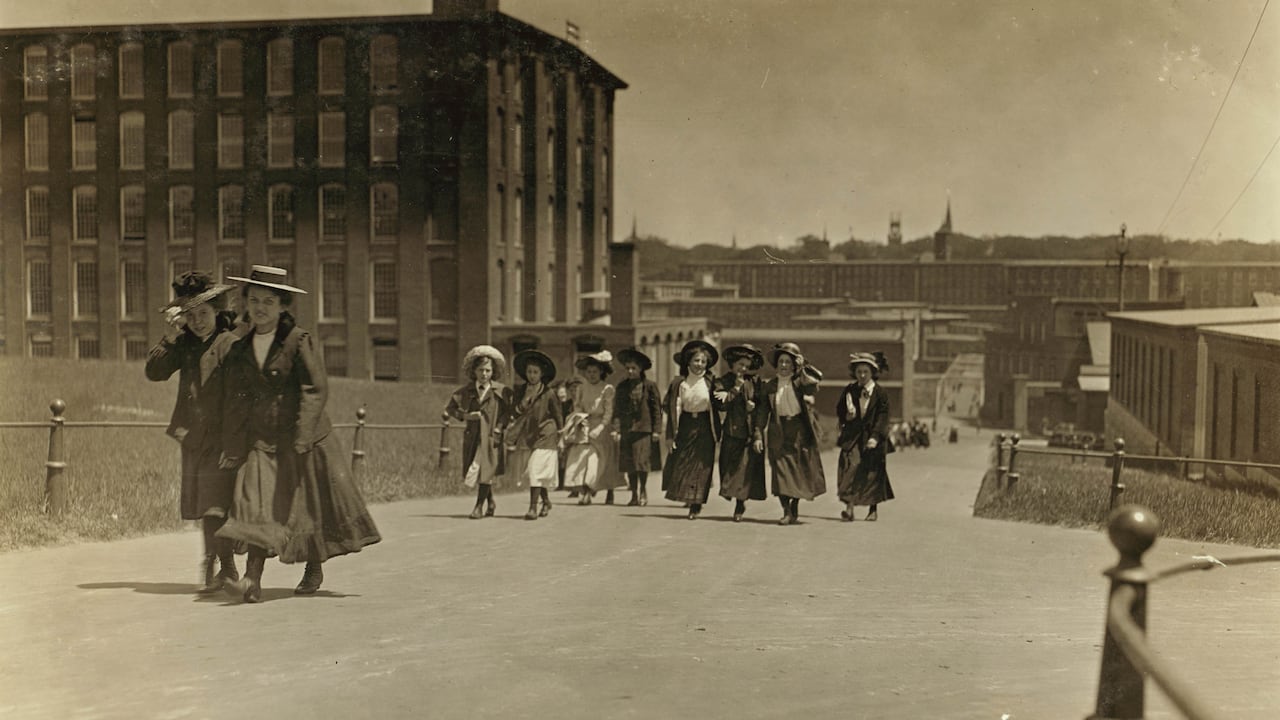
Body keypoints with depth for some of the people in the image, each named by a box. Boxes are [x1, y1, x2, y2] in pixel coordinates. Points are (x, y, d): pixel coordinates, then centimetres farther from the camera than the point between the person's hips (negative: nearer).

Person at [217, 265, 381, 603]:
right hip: (261, 442, 3)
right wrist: (231, 447, 8)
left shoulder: (300, 342, -8)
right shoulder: (239, 350, 8)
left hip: (304, 440, -3)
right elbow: (232, 401, 12)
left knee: (311, 506, 8)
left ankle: (314, 570, 28)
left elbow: (316, 390, -13)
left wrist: (301, 439, -20)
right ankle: (252, 581, -16)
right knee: (258, 506, -12)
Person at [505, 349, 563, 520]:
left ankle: (533, 508, -12)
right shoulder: (520, 391, 8)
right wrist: (524, 402, -10)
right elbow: (514, 413, 9)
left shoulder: (548, 393, -3)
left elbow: (558, 415, 3)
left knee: (536, 471, -15)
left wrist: (560, 437, 3)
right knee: (529, 472, 9)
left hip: (544, 437, -5)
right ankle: (546, 501, 30)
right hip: (525, 437, 5)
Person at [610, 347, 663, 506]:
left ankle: (643, 491, 14)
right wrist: (616, 429, 1)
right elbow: (617, 409, 10)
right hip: (626, 429, 3)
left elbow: (657, 408, 1)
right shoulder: (622, 386, 10)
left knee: (642, 463, -5)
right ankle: (634, 495, 13)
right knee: (629, 464, 4)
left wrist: (656, 430, -3)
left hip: (644, 429, -3)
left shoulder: (649, 385, 0)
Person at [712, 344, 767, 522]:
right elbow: (720, 405, -13)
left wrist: (754, 406, -10)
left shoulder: (754, 382, 8)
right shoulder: (723, 382, 0)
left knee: (748, 469, -3)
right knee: (731, 468, 0)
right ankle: (739, 503, 17)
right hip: (732, 432, -1)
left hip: (752, 432, 1)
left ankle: (740, 504, 8)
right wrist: (736, 388, -15)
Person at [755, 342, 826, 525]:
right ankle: (787, 512, -6)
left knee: (800, 471, 5)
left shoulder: (801, 383, 4)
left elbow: (814, 385, -17)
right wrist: (758, 435, -3)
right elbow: (762, 412, 4)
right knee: (781, 472, -8)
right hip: (779, 433, 0)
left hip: (800, 432, 0)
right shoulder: (769, 387, 5)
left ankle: (795, 509, 23)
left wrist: (802, 370, -14)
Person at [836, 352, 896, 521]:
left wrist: (875, 437, -20)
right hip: (852, 436, 1)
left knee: (873, 473, 6)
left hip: (872, 438, -1)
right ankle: (849, 507, -22)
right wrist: (846, 416, -9)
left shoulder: (880, 393, -2)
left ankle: (873, 509, 22)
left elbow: (882, 418, -8)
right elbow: (839, 411, 14)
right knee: (850, 466, -17)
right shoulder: (849, 391, 7)